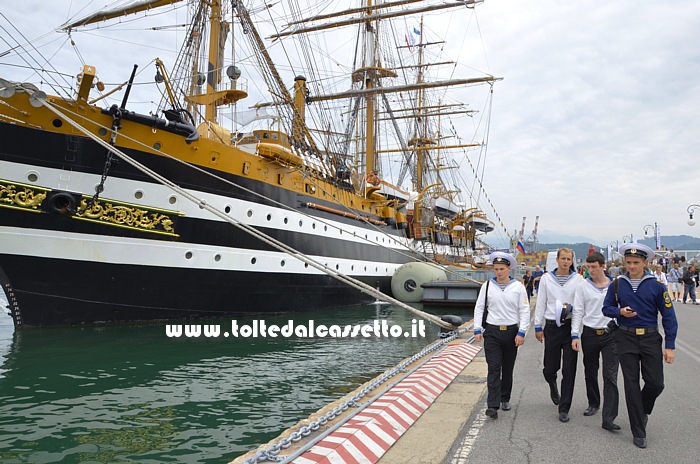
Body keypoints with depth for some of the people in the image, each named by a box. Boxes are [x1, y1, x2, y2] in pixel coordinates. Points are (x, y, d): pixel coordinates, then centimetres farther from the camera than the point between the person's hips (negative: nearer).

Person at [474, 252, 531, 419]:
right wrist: (477, 329, -2)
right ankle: (493, 406, -8)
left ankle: (505, 399, 31)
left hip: (511, 332, 1)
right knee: (494, 369, -7)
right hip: (492, 332, -1)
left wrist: (521, 333, -8)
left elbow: (525, 311, 0)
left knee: (508, 369, 14)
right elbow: (479, 308, 5)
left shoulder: (518, 287, -1)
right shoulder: (487, 286, 1)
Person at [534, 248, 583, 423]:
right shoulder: (546, 278, 4)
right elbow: (540, 303, 6)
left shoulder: (577, 279, 2)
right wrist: (538, 326, 4)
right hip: (552, 327, 1)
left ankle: (564, 409, 9)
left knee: (569, 370, -1)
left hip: (571, 326, -1)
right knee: (550, 367, 8)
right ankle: (553, 384, 44)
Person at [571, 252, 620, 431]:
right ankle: (593, 403, 37)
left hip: (611, 335, -2)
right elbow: (578, 311, 1)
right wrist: (575, 335, -5)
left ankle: (608, 418, -4)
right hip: (590, 334, 2)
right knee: (590, 373, 15)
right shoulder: (583, 286, -1)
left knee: (610, 376, -6)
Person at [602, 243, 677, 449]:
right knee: (631, 384, 4)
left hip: (650, 338, 0)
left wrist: (670, 346, -4)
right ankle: (638, 432, 15)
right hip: (626, 338, 0)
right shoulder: (617, 285, 0)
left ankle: (643, 411, 34)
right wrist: (620, 312, -15)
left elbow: (668, 316, -1)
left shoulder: (656, 285, -3)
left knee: (656, 383, 0)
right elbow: (606, 308, 8)